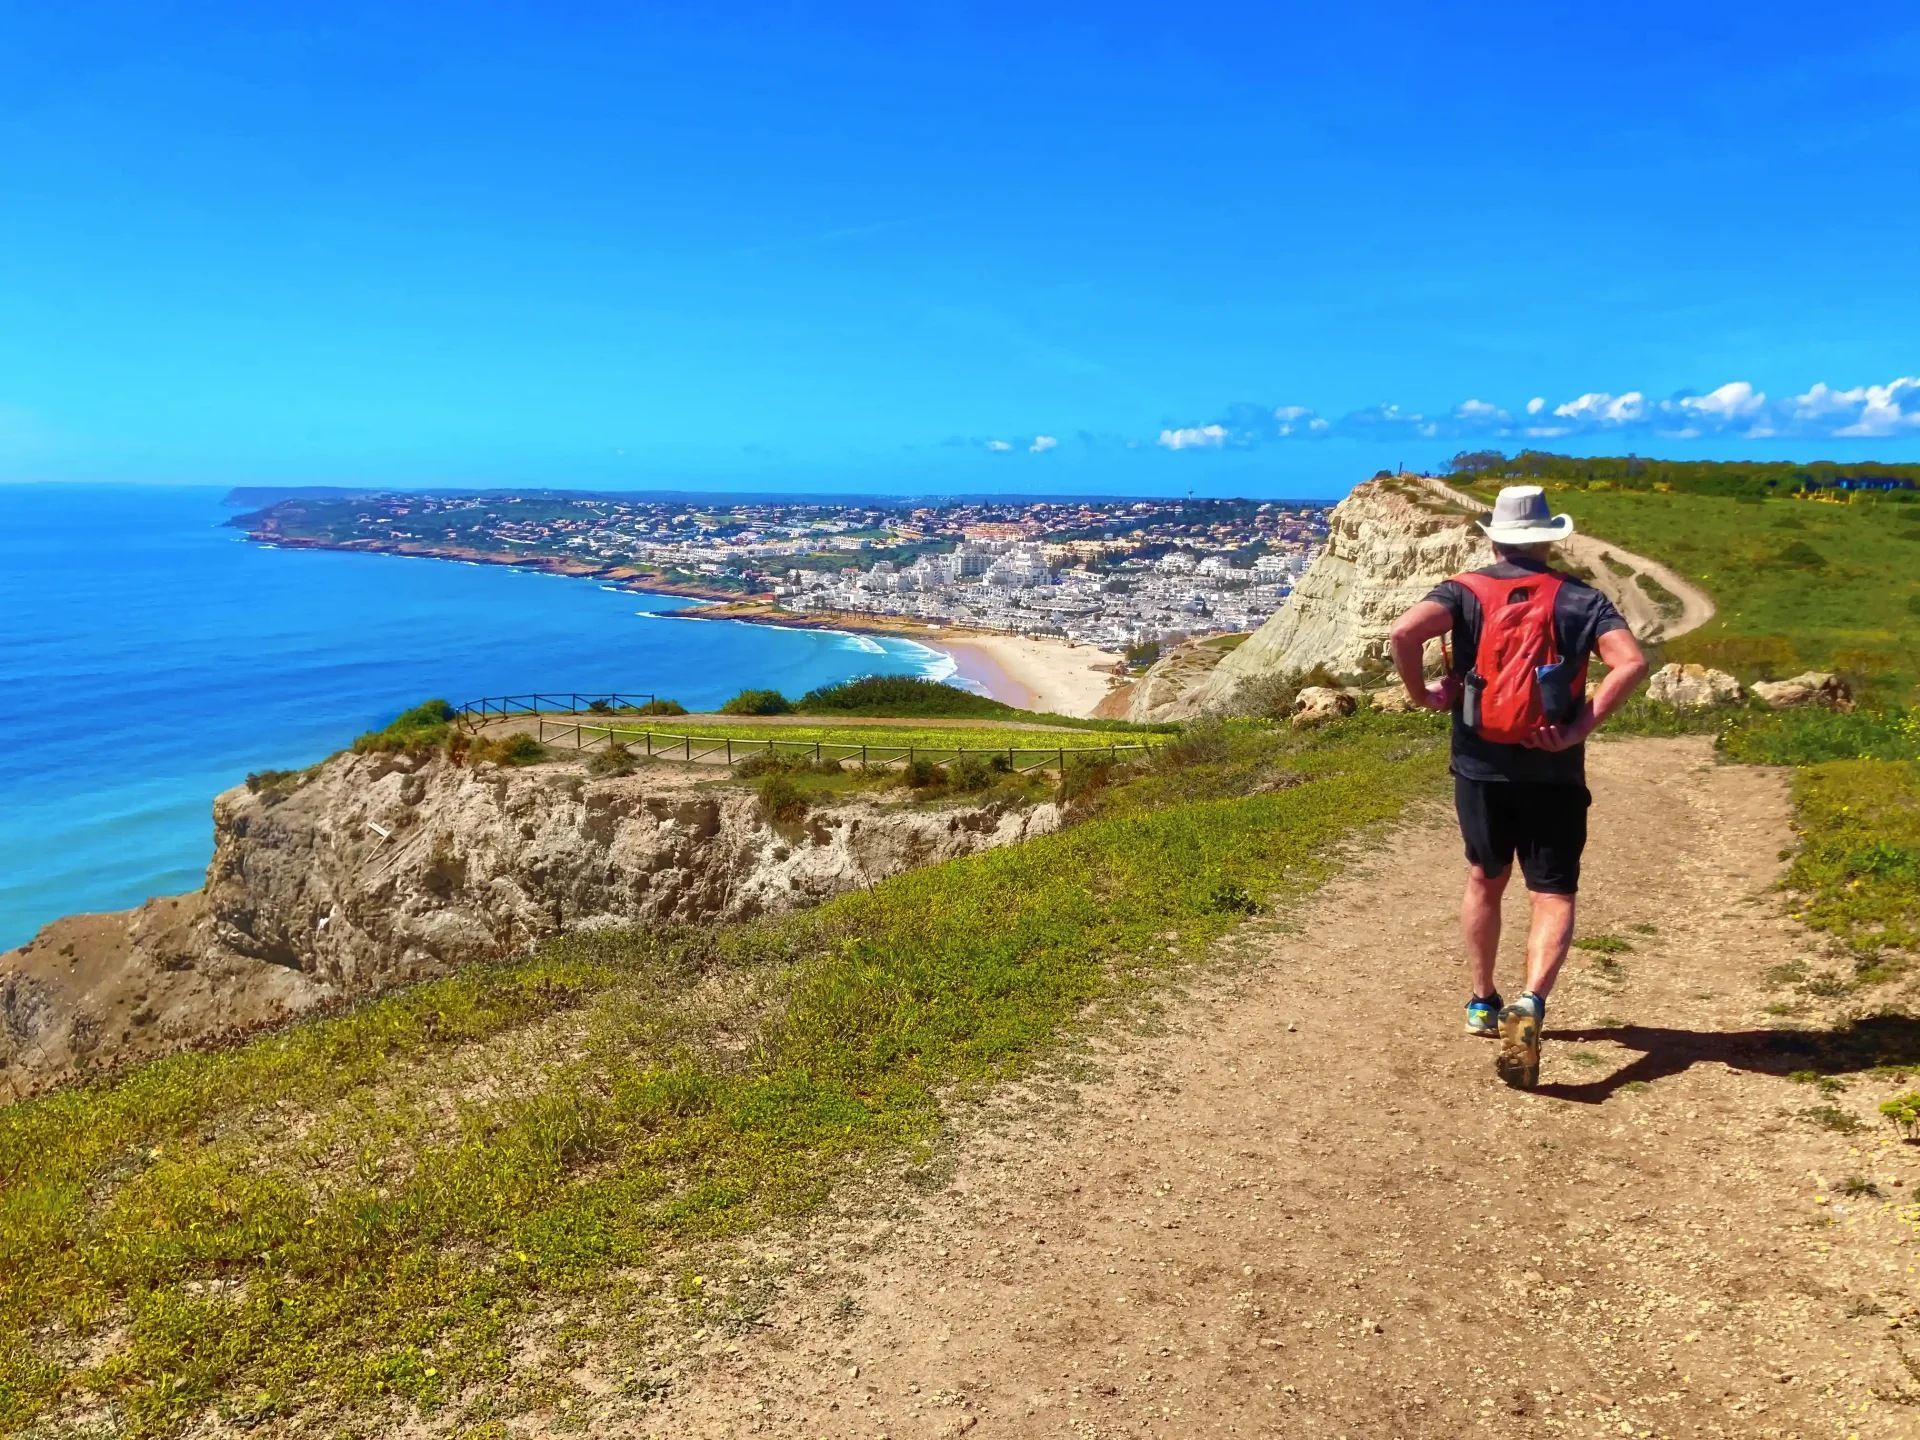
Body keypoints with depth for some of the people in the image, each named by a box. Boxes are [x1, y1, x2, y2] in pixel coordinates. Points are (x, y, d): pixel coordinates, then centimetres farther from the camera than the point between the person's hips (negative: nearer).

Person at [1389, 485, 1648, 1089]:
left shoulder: (1466, 591, 0)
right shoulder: (1580, 598, 2)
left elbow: (1405, 631, -20)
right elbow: (1632, 663, -13)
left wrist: (1420, 692, -5)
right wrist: (1580, 729, -11)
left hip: (1480, 766, 1)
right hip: (1553, 773, -1)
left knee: (1485, 879, 21)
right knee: (1553, 896, 4)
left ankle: (1482, 1003, 31)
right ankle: (1530, 1004, -19)